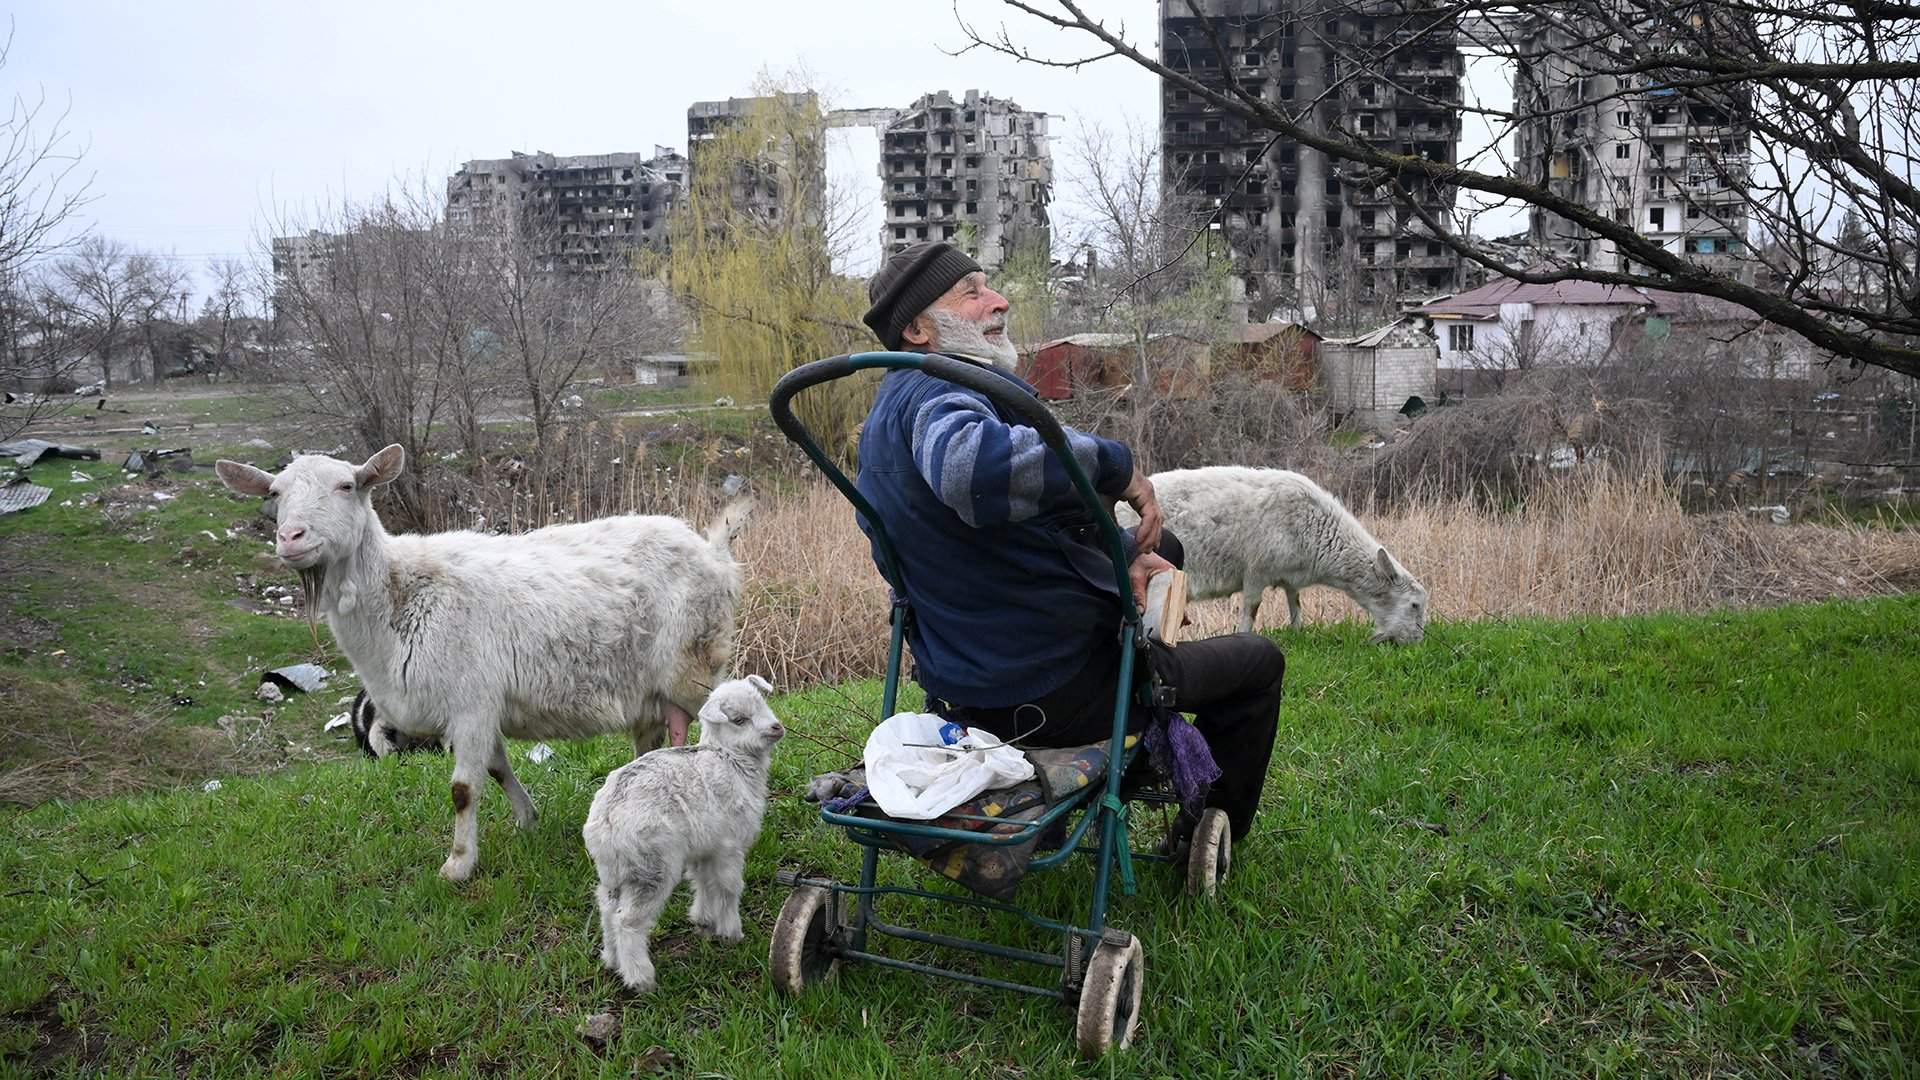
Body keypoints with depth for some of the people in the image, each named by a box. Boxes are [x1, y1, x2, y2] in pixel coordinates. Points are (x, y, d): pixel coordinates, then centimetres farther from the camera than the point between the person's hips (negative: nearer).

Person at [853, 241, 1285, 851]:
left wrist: (1123, 553, 2)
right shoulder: (939, 390, -23)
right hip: (1054, 693, -10)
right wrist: (1114, 464, -35)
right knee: (1257, 662, 14)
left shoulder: (900, 402, 10)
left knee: (1160, 548, 29)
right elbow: (970, 467, -51)